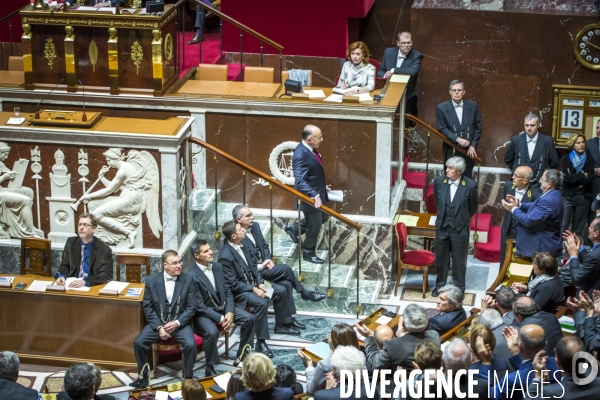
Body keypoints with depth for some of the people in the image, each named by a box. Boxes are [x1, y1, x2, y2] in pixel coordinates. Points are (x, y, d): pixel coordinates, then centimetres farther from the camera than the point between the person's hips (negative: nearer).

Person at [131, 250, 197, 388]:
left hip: (180, 323, -1)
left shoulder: (188, 279, -5)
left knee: (190, 345, -28)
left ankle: (188, 378, -4)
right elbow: (147, 307, -2)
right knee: (138, 343, -20)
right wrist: (159, 327, -15)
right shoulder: (151, 280, -4)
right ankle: (143, 376, 2)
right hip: (157, 321, 1)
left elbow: (191, 307, -4)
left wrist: (176, 323, -18)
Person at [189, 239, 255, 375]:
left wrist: (229, 312, -12)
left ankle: (241, 357, 7)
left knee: (249, 318, -8)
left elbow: (227, 292, 5)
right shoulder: (192, 276, -21)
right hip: (203, 313, -7)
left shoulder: (217, 267, 1)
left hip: (222, 307, 7)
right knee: (212, 332, -35)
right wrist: (220, 319, -23)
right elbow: (200, 306, -20)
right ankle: (210, 369, -16)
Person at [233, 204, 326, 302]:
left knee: (286, 284, -16)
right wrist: (260, 267, -19)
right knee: (284, 268, -16)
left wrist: (268, 260, -4)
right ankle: (304, 292, 3)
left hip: (263, 266, 7)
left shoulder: (255, 226, 4)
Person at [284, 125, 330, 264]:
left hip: (317, 192, 9)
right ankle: (308, 253, 29)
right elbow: (300, 181, -36)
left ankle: (294, 228, 39)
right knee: (314, 226, 8)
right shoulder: (300, 155, -32)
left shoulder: (309, 149, -2)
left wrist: (322, 186, 22)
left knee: (322, 217, 26)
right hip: (310, 197, -9)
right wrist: (314, 196, -43)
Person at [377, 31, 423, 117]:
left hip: (408, 96, -2)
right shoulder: (389, 52, 3)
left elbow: (413, 71, -26)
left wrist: (393, 70, -23)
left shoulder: (416, 56, -8)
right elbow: (380, 71, 10)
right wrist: (384, 75, -15)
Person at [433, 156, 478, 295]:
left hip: (460, 228, -3)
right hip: (442, 226, 3)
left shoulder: (470, 185, -16)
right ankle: (440, 285, 33)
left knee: (459, 260, 10)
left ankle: (459, 288, 25)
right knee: (441, 258, 16)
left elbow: (473, 207, 0)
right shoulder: (439, 181, -9)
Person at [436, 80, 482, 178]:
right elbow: (442, 129, -7)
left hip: (468, 150, 1)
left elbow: (478, 127, 4)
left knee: (467, 178, 4)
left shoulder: (473, 106, 2)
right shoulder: (442, 108, -2)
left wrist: (473, 146, -4)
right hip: (451, 151, -1)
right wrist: (457, 139, -18)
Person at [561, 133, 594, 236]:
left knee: (578, 229, 7)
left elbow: (589, 179, -7)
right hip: (568, 196, -2)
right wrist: (583, 175, -6)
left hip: (584, 197, 2)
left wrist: (574, 177, -7)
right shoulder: (566, 158, 1)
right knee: (563, 227, -8)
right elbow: (567, 178, -11)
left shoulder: (589, 160, 6)